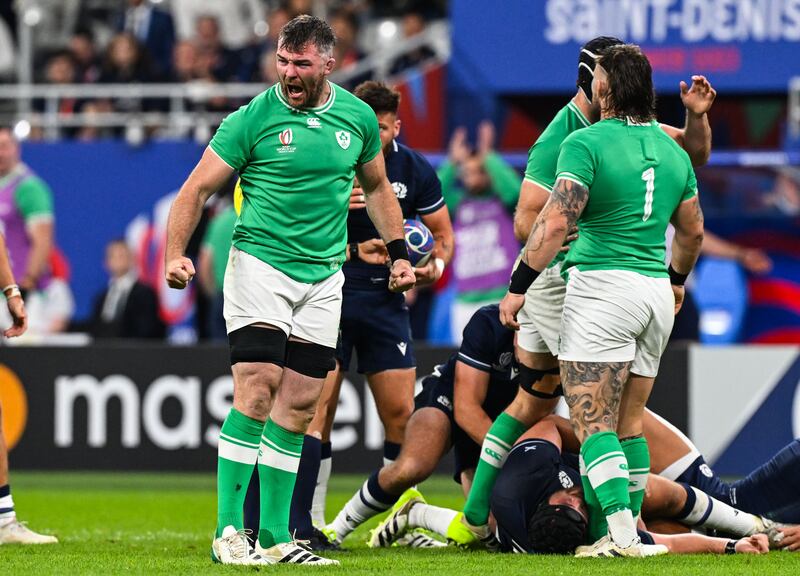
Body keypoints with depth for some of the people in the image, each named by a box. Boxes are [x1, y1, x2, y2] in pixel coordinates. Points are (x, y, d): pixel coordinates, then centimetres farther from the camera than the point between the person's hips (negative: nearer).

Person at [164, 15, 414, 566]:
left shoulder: (358, 117, 6)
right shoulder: (253, 119, -7)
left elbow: (377, 186, 22)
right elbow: (197, 189, -4)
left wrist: (399, 251, 15)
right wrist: (176, 253, -17)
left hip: (323, 276, 4)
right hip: (260, 261, -4)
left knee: (300, 405, 3)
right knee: (257, 389, -15)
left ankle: (274, 535, 9)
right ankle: (229, 530, -13)